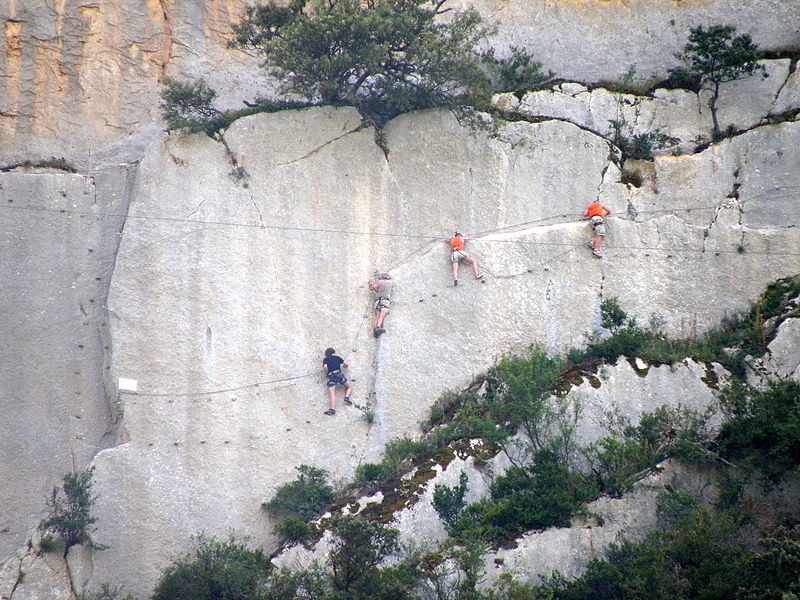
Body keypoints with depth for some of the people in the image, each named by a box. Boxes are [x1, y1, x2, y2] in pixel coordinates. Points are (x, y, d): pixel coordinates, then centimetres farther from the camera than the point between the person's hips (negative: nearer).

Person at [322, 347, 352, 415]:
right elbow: (346, 364, 19)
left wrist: (326, 374, 12)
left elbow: (325, 367, -4)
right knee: (349, 387, 19)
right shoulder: (337, 358, 19)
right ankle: (347, 397, -9)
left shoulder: (325, 360, 16)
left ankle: (333, 409, -29)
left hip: (330, 377, 0)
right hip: (338, 374, 0)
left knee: (332, 393, -12)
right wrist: (342, 365, 41)